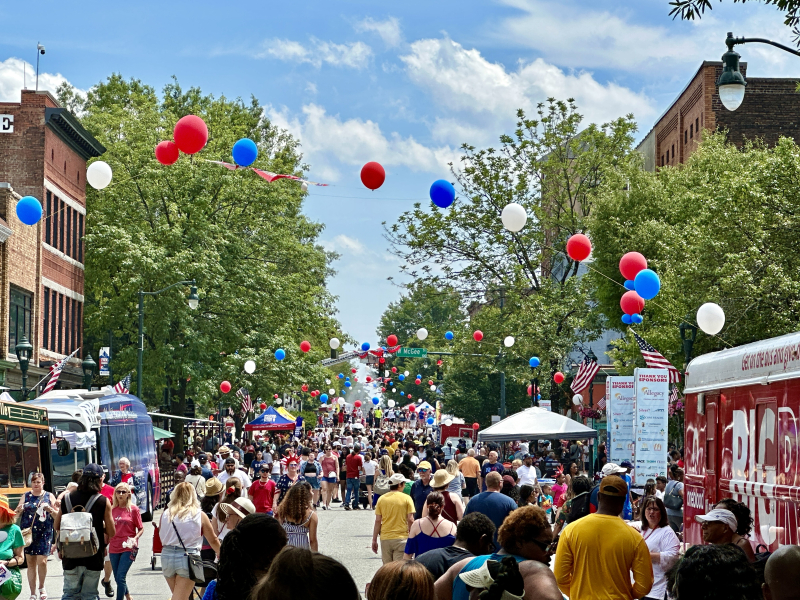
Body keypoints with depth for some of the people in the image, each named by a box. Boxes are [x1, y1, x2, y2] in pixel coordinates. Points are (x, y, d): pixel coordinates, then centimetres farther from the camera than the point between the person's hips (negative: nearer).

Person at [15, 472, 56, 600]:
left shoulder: (49, 496, 7)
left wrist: (50, 510, -13)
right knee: (30, 563, 4)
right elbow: (16, 513, 12)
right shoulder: (26, 496, 12)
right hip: (28, 532, 2)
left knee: (42, 561, -11)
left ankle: (41, 587, 14)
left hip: (44, 533, -2)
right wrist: (19, 509, -10)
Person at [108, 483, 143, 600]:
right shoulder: (112, 509, 7)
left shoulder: (133, 509, -3)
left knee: (121, 577, -13)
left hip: (128, 548, -5)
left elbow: (141, 529, 0)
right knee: (117, 578, 12)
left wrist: (134, 539, -17)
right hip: (114, 548, 5)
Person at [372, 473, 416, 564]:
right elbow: (410, 520, -7)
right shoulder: (406, 498, -3)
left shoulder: (381, 499, 4)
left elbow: (378, 521, 2)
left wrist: (374, 540, 7)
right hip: (401, 538, -3)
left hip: (385, 538, 3)